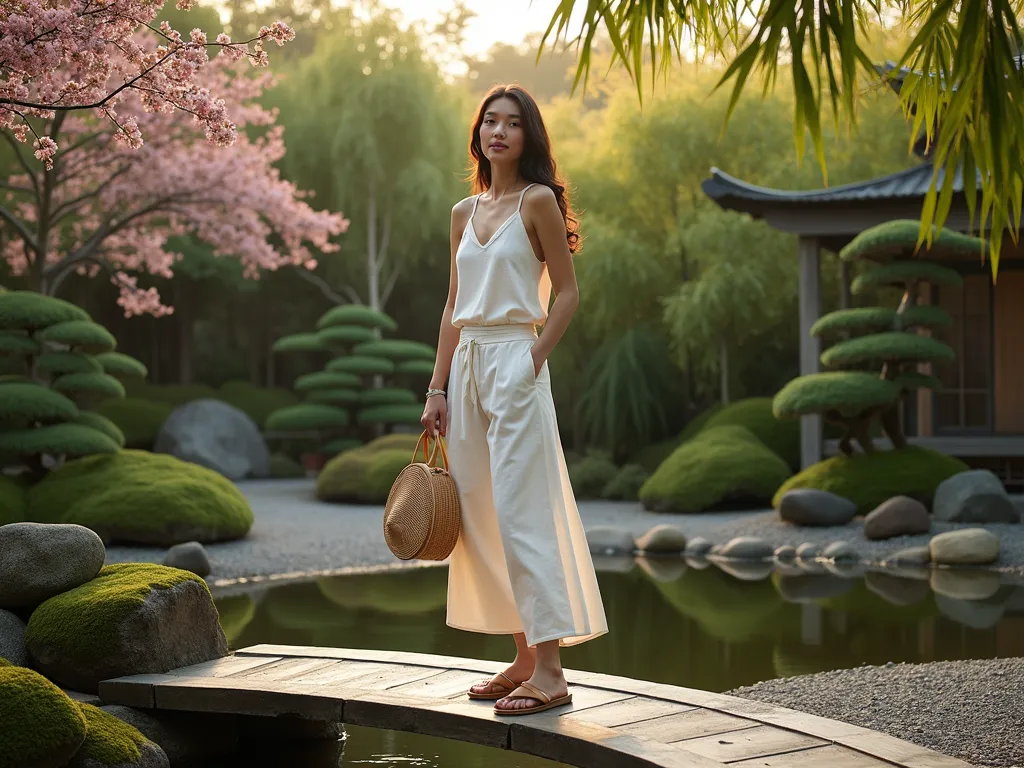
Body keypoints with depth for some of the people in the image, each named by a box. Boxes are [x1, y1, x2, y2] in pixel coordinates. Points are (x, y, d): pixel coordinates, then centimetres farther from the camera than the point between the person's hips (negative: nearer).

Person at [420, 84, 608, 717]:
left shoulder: (538, 201, -2)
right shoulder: (465, 213, 16)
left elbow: (568, 294, -4)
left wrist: (533, 361, -13)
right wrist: (438, 389, 12)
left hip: (515, 361, -7)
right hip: (467, 364, 7)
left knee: (521, 511, -11)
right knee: (481, 514, 7)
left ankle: (550, 670, -9)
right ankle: (524, 658, 15)